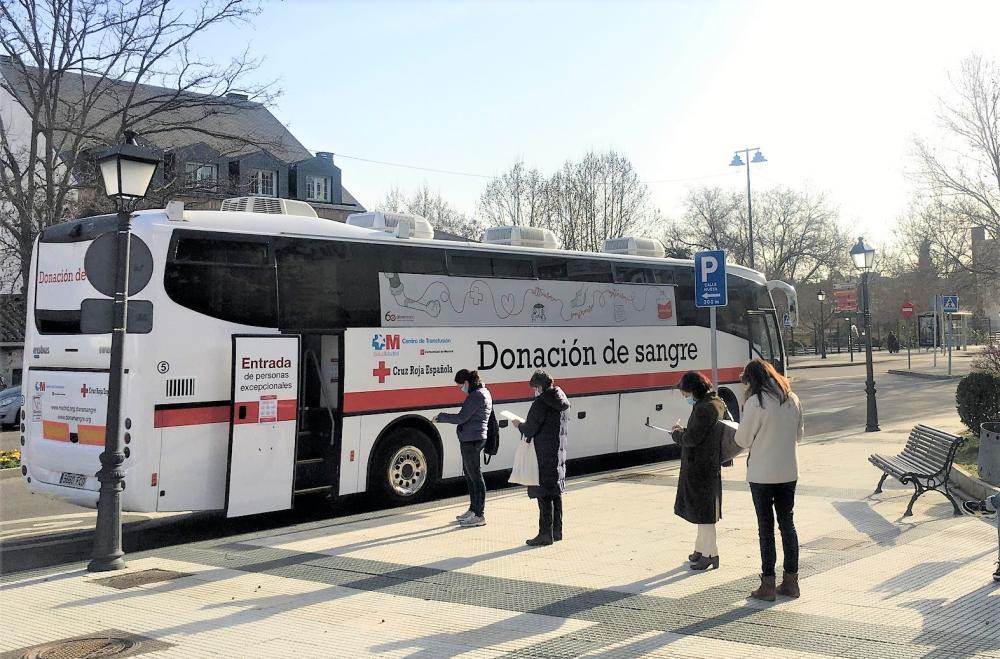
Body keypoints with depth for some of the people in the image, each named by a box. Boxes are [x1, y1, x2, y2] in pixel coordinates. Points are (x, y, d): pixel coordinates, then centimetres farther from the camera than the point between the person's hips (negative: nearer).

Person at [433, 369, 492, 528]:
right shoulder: (483, 392, 15)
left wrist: (440, 417, -9)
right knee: (469, 475, 19)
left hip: (471, 439, -11)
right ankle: (473, 510, 29)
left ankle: (479, 515, 0)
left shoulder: (476, 396, -17)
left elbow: (461, 418, -20)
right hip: (472, 439, 11)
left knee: (475, 476, -6)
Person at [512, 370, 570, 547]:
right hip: (559, 454, 9)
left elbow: (530, 429, -18)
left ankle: (545, 534, -2)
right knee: (556, 492, 16)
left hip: (544, 456, -9)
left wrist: (519, 425, 5)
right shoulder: (562, 401, 11)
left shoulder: (541, 403, -16)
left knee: (544, 495, -4)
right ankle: (557, 531, 23)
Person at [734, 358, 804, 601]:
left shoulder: (755, 402, -15)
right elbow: (798, 435, 14)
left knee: (766, 526, 2)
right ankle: (791, 581, 20)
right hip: (789, 472, 6)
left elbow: (743, 439, -9)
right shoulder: (793, 400, 5)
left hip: (762, 474, -6)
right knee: (787, 523, 14)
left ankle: (768, 585, 8)